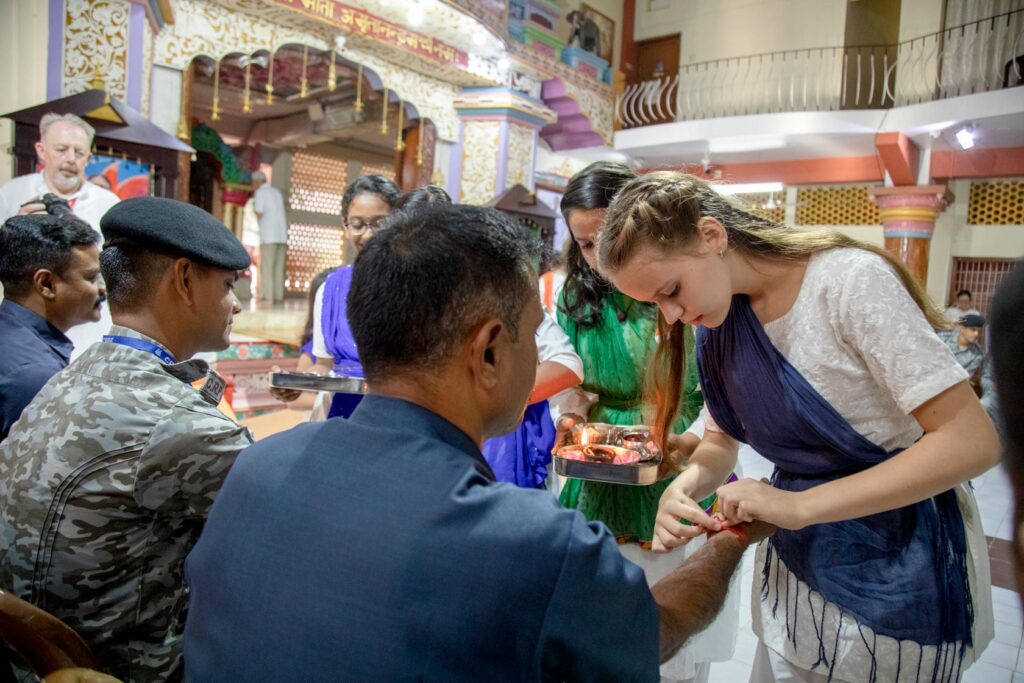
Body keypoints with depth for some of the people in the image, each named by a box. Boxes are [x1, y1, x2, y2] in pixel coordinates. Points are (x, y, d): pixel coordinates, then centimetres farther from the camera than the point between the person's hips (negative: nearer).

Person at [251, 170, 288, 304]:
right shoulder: (277, 192, 20)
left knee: (266, 267, -6)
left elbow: (259, 214, -7)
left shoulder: (260, 192, -1)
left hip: (269, 235, -6)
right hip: (282, 235, 6)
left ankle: (267, 296, -12)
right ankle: (279, 296, 2)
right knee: (279, 268, 5)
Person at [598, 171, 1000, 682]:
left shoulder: (850, 279, -24)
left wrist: (798, 505, -31)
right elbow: (720, 442, 6)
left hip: (901, 565, -5)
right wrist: (683, 487, -17)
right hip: (797, 557, 5)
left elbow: (971, 442, -25)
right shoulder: (720, 321, -4)